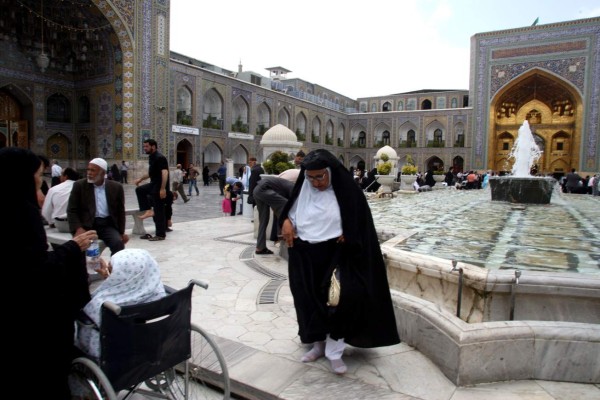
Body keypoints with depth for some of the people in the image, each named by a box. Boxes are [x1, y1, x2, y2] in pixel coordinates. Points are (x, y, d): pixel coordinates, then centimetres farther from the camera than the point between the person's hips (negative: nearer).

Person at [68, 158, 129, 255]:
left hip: (108, 225, 1)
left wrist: (121, 232, 5)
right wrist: (78, 228, -15)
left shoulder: (116, 187, 6)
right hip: (86, 225, -1)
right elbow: (72, 210, 2)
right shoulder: (79, 185, 3)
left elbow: (120, 211, 11)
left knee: (118, 243, -27)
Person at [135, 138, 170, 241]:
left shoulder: (160, 158, -17)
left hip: (159, 187, -10)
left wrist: (163, 189, -33)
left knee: (158, 211, -4)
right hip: (153, 184, 10)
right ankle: (148, 210, 14)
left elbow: (165, 173, -27)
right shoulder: (151, 157, 14)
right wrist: (140, 179, 21)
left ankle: (161, 235, 3)